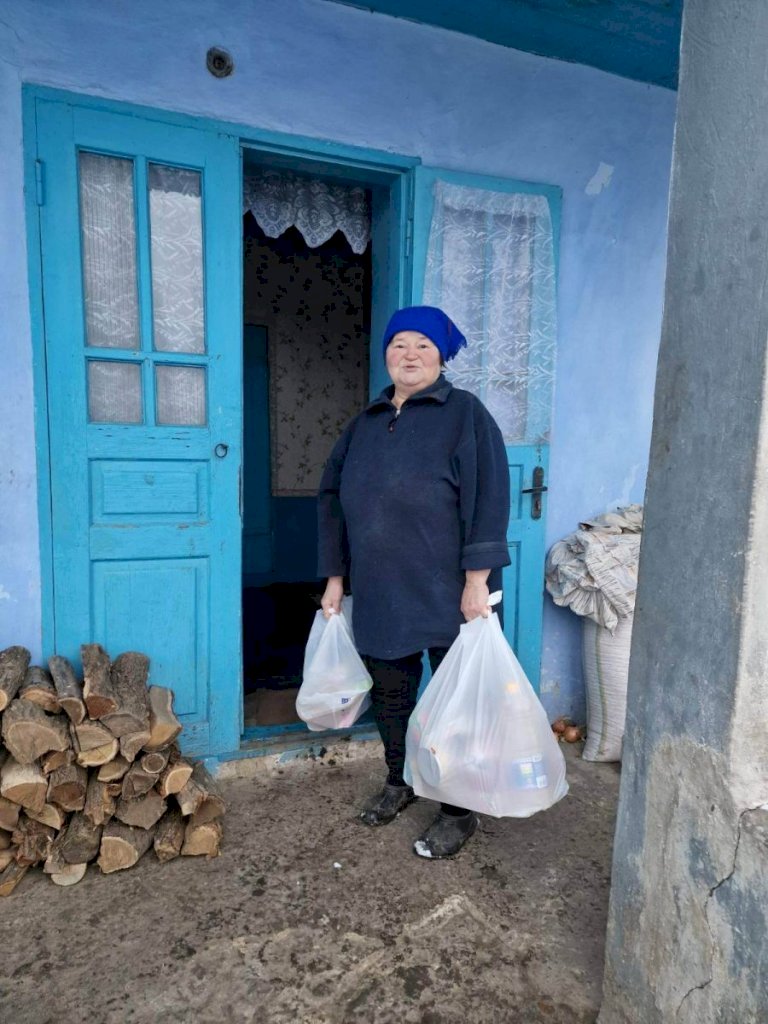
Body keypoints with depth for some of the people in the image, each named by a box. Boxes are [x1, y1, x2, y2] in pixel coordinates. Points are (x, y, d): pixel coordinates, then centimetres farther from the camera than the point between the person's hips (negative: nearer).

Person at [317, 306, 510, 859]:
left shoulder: (464, 412, -5)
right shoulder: (366, 422, 12)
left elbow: (487, 496, -13)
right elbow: (333, 497, 14)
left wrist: (478, 579, -19)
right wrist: (335, 578, 11)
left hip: (448, 596, -5)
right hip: (379, 595, 6)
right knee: (389, 695, 18)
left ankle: (460, 812, 26)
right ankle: (400, 782, 42)